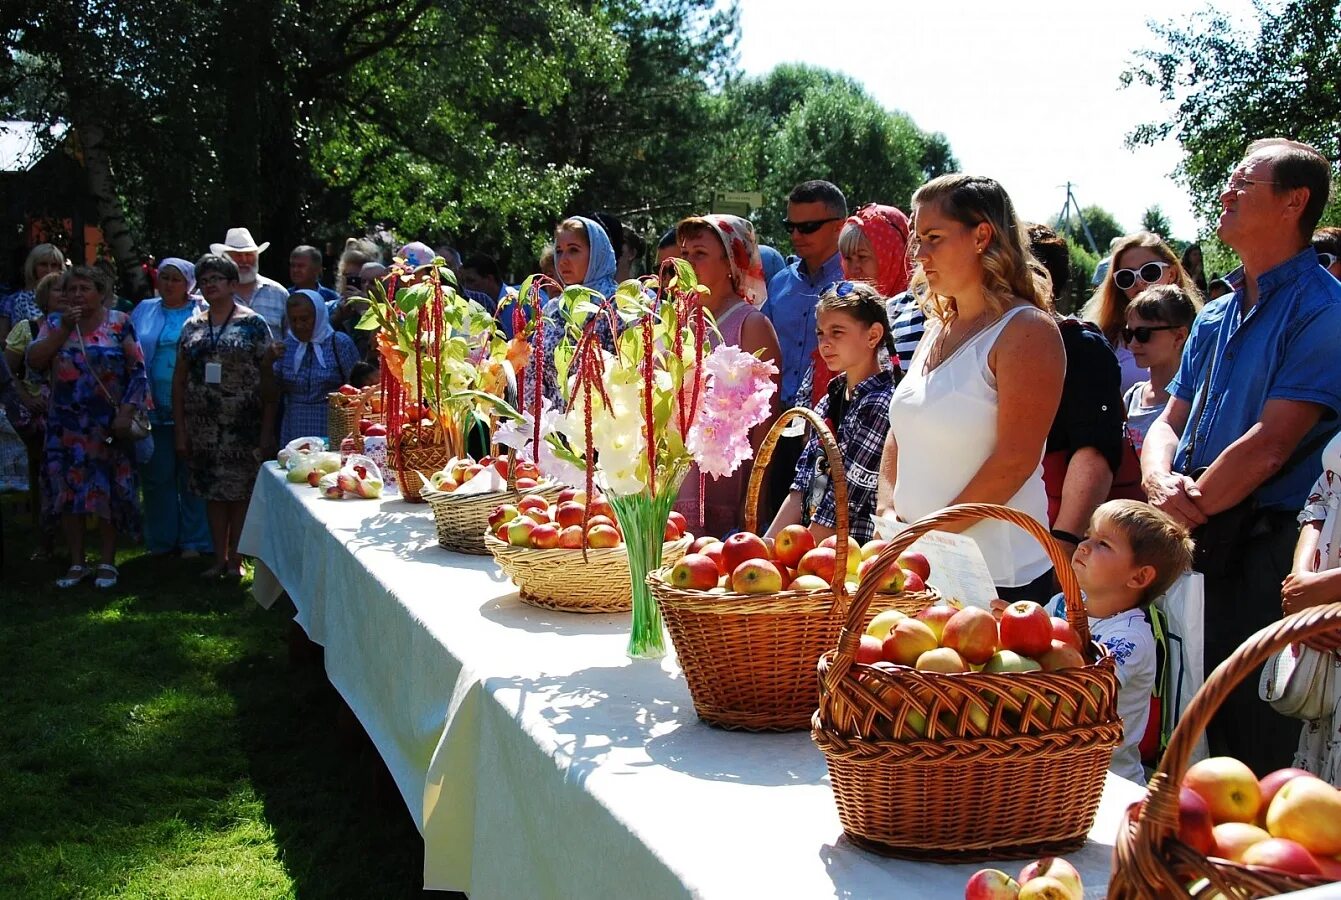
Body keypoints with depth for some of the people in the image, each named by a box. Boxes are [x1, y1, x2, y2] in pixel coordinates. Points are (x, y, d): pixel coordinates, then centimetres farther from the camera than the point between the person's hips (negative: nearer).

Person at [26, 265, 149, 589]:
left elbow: (137, 371, -4)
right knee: (68, 491, 5)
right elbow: (34, 361, -6)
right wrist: (64, 329, -13)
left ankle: (107, 562, 11)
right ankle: (76, 563, 15)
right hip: (66, 426, 3)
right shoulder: (54, 324, 7)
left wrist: (126, 413, -13)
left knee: (109, 491, 1)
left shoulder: (119, 323, -1)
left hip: (108, 425, -3)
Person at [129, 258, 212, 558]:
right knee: (157, 475, 7)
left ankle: (194, 540, 10)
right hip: (154, 407, 3)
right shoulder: (144, 311, 13)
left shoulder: (203, 313, 3)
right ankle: (162, 539, 17)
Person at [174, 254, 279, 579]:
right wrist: (180, 428, 3)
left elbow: (268, 379, -5)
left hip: (243, 423, -4)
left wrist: (267, 430, -11)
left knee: (241, 489, 1)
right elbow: (179, 379, 10)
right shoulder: (192, 327, 10)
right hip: (203, 424, 4)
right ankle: (219, 556, 17)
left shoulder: (253, 324, -2)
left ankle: (236, 558, 11)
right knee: (212, 490, 8)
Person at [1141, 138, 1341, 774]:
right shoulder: (1215, 316, 18)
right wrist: (1161, 483, -8)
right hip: (1189, 545, 7)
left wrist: (1187, 513, -9)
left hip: (1258, 557, -7)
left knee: (1246, 741, -1)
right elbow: (1168, 422, 14)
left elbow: (1269, 445, -16)